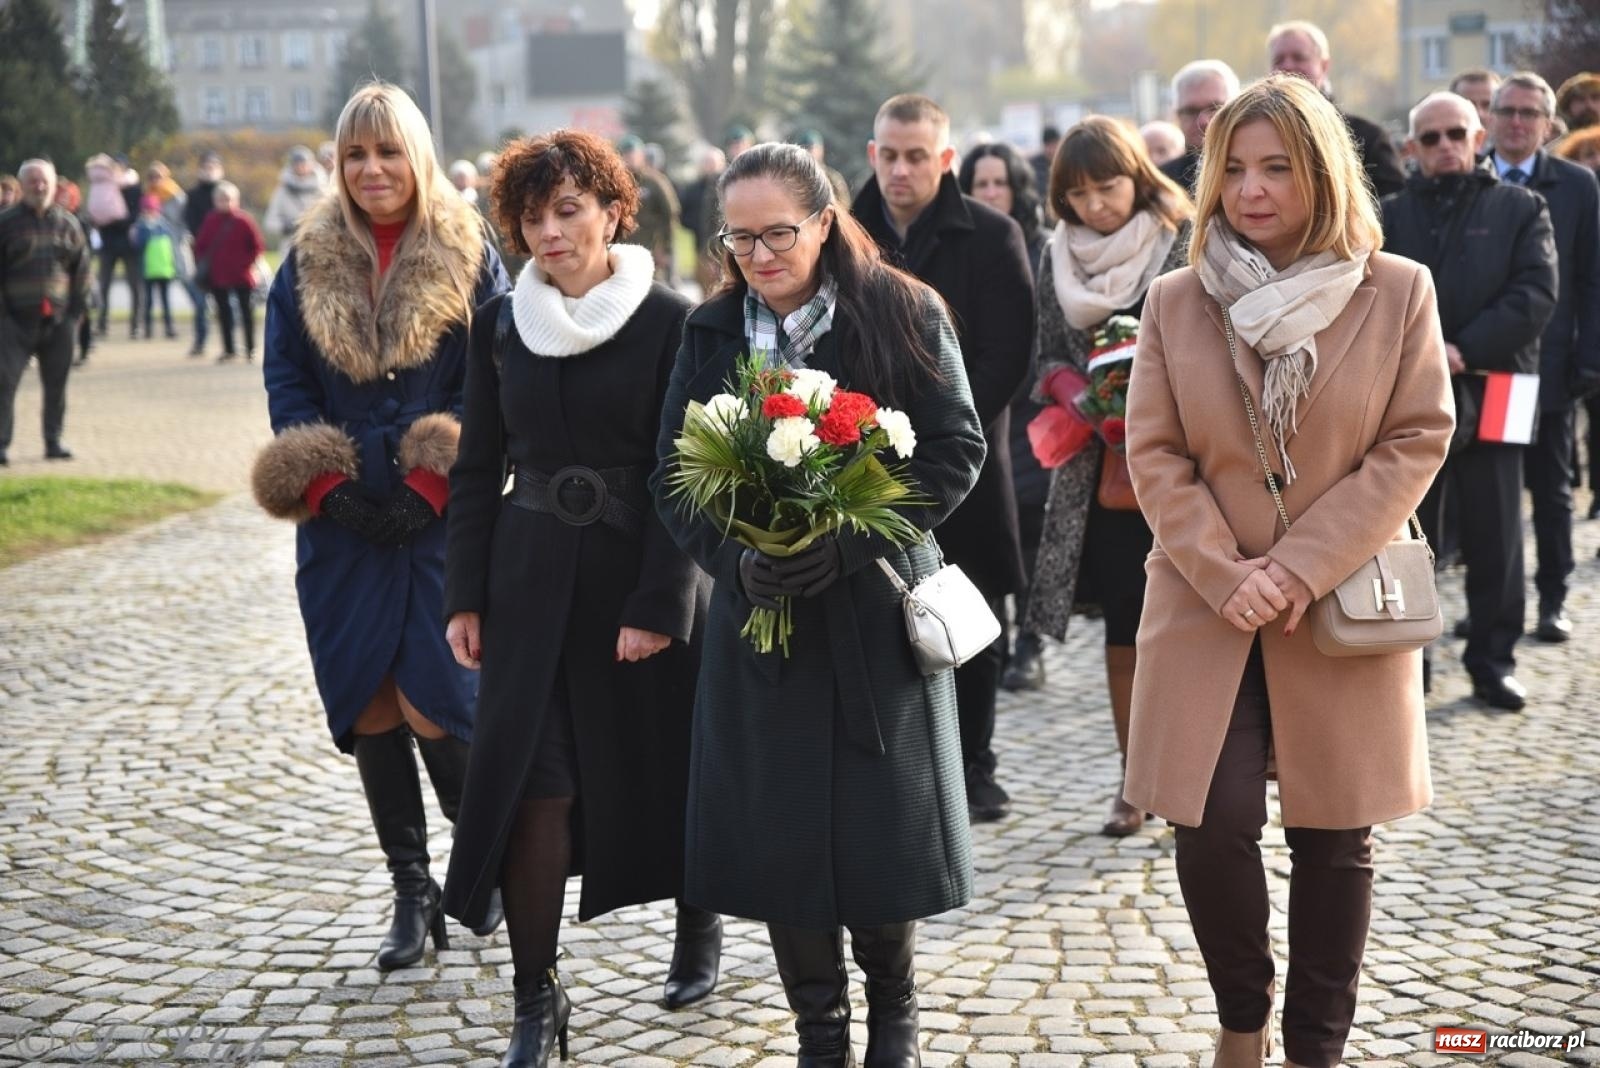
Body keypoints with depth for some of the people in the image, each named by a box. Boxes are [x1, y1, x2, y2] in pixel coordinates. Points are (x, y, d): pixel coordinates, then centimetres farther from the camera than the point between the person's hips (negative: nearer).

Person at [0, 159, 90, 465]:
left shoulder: (67, 223, 8)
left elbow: (82, 268, 12)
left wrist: (76, 309, 4)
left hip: (58, 319, 3)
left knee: (56, 384, 7)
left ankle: (54, 441, 17)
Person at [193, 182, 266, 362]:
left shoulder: (243, 220, -8)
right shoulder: (211, 221, 1)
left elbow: (258, 246, -5)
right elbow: (200, 245, 9)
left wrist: (246, 262, -10)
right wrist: (203, 263, -1)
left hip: (242, 276, -3)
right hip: (217, 276, 3)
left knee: (246, 311, 5)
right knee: (223, 312, 7)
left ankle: (250, 349, 14)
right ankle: (228, 349, 16)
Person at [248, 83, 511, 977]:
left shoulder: (470, 259, 0)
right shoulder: (309, 263, 8)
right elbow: (285, 377, 6)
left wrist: (430, 489, -14)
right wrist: (326, 488, -7)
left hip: (444, 519, -3)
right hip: (345, 525, 3)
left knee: (434, 704, -8)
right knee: (369, 705, 4)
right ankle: (413, 896, 17)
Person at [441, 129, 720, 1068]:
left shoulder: (671, 322, -8)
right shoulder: (501, 325, 4)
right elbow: (478, 470, 9)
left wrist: (659, 602, -16)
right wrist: (467, 596, 4)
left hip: (642, 576, -3)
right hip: (533, 583, 3)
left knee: (662, 770, 10)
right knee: (534, 787, -4)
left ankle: (700, 926, 38)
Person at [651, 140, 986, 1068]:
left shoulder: (904, 315, -4)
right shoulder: (712, 332, 6)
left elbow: (956, 452, -7)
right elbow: (674, 473, 4)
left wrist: (849, 541, -18)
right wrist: (734, 559, -15)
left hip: (877, 615, -2)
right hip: (759, 611, 3)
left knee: (882, 828, 4)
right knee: (777, 834, 2)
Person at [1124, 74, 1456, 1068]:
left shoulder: (1399, 291, -2)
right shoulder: (1176, 300, 2)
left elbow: (1417, 441, -5)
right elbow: (1154, 455, 1)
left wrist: (1301, 568, -13)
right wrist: (1227, 575, -13)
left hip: (1344, 607, 0)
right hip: (1208, 607, 1)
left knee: (1335, 837, 6)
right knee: (1213, 826, -7)